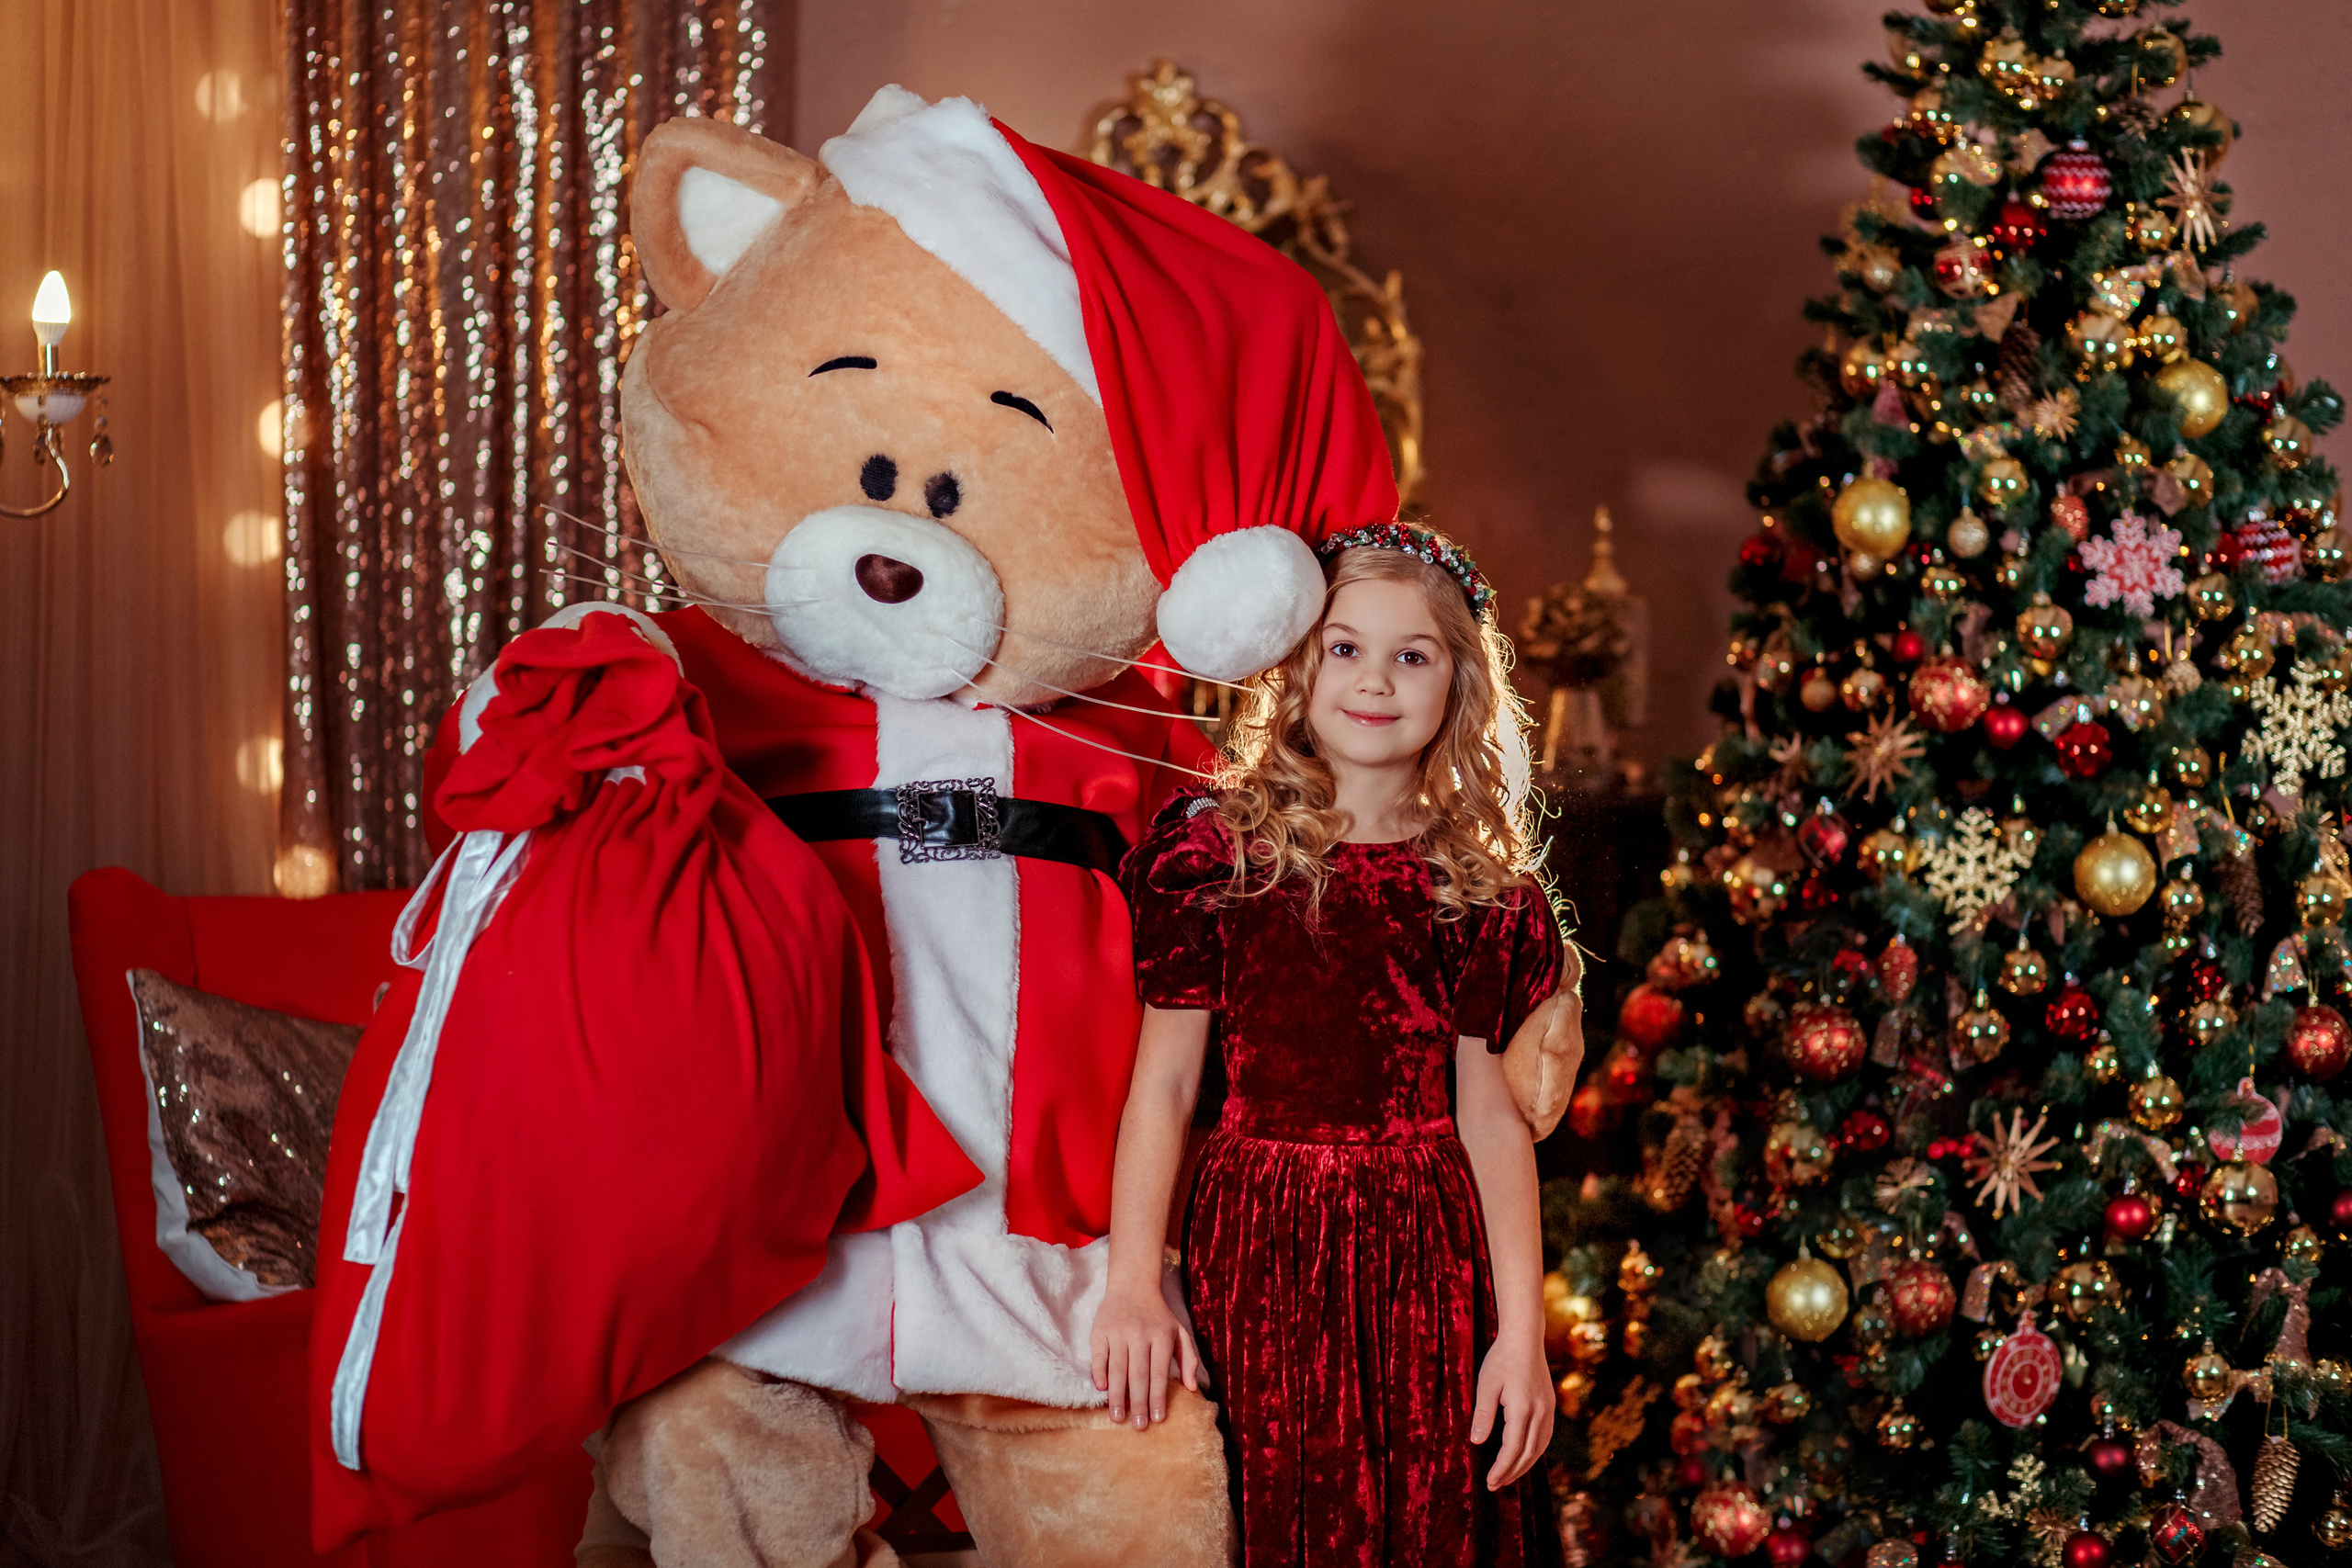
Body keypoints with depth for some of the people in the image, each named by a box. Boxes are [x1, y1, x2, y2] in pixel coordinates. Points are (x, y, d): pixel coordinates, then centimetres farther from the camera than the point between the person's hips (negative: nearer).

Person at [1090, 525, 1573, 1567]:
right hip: (1262, 1247, -1)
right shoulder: (1213, 849, -2)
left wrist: (1523, 1333, -1)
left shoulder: (1482, 886, 4)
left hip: (1430, 1258, 2)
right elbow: (1162, 1081, -2)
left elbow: (1491, 1117, 4)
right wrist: (1132, 1284, -10)